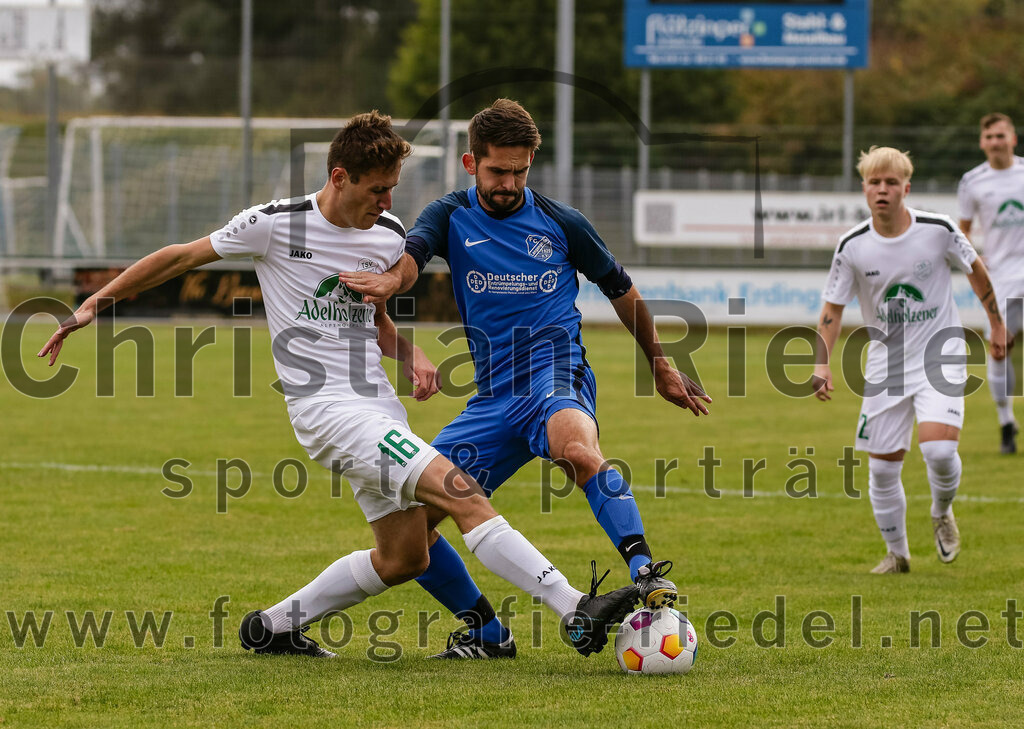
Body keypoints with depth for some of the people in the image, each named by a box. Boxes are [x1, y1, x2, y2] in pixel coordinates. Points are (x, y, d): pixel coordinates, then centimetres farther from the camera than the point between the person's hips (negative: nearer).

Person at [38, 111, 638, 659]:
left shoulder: (390, 236, 8)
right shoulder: (276, 225, -9)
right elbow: (181, 258, 3)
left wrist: (411, 355, 4)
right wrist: (97, 303, 4)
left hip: (379, 407, 8)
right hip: (326, 405, -8)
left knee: (404, 557, 8)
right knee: (461, 493, -21)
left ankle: (274, 626, 24)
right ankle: (576, 610, -28)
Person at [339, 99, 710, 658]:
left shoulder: (559, 222, 6)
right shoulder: (452, 217, 8)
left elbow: (621, 290, 19)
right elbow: (413, 251, -16)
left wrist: (663, 369, 24)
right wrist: (392, 280, -40)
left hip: (555, 372, -4)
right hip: (493, 397, 4)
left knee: (576, 449, -41)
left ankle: (646, 573, -45)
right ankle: (485, 632, 10)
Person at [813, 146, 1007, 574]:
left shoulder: (938, 230, -13)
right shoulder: (853, 246, -9)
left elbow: (975, 271, 6)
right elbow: (833, 307, 1)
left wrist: (997, 324, 13)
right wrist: (822, 363, -11)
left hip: (939, 354, -2)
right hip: (886, 361, 2)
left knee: (938, 449, -22)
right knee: (882, 468, 3)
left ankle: (942, 514, 11)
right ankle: (896, 553, 24)